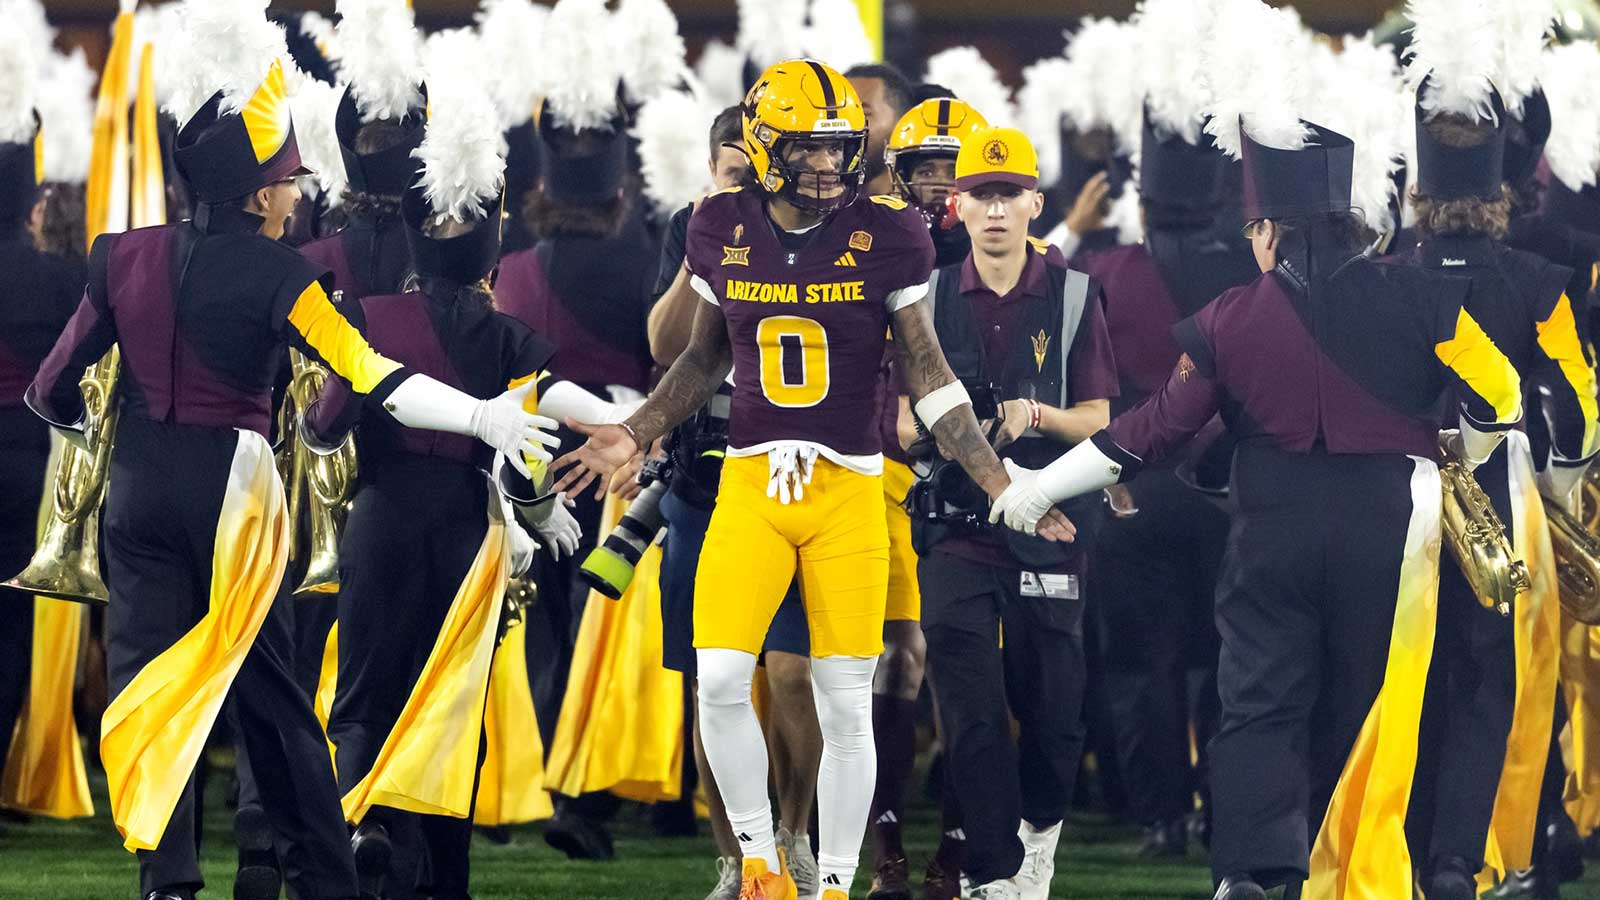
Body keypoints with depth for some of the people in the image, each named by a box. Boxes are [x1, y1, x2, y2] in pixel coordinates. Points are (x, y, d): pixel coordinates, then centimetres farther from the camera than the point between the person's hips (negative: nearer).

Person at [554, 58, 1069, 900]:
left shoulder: (885, 235, -4)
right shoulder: (723, 230, 2)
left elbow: (927, 372, 2)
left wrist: (1000, 485, -2)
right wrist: (633, 436, 6)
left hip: (848, 491, -1)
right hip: (751, 483, 1)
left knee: (846, 706, 0)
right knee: (721, 679, -11)